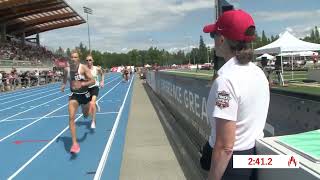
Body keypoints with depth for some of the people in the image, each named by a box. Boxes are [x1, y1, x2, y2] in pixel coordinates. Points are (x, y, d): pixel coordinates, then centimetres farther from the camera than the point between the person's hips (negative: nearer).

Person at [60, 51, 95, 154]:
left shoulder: (83, 68, -15)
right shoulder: (67, 69, -5)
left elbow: (93, 81, -18)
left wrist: (82, 84, -32)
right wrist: (63, 85, -1)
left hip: (84, 94, -1)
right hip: (74, 95, 1)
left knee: (86, 115, 21)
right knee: (71, 118, -15)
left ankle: (91, 106, 61)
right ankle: (75, 143, -11)